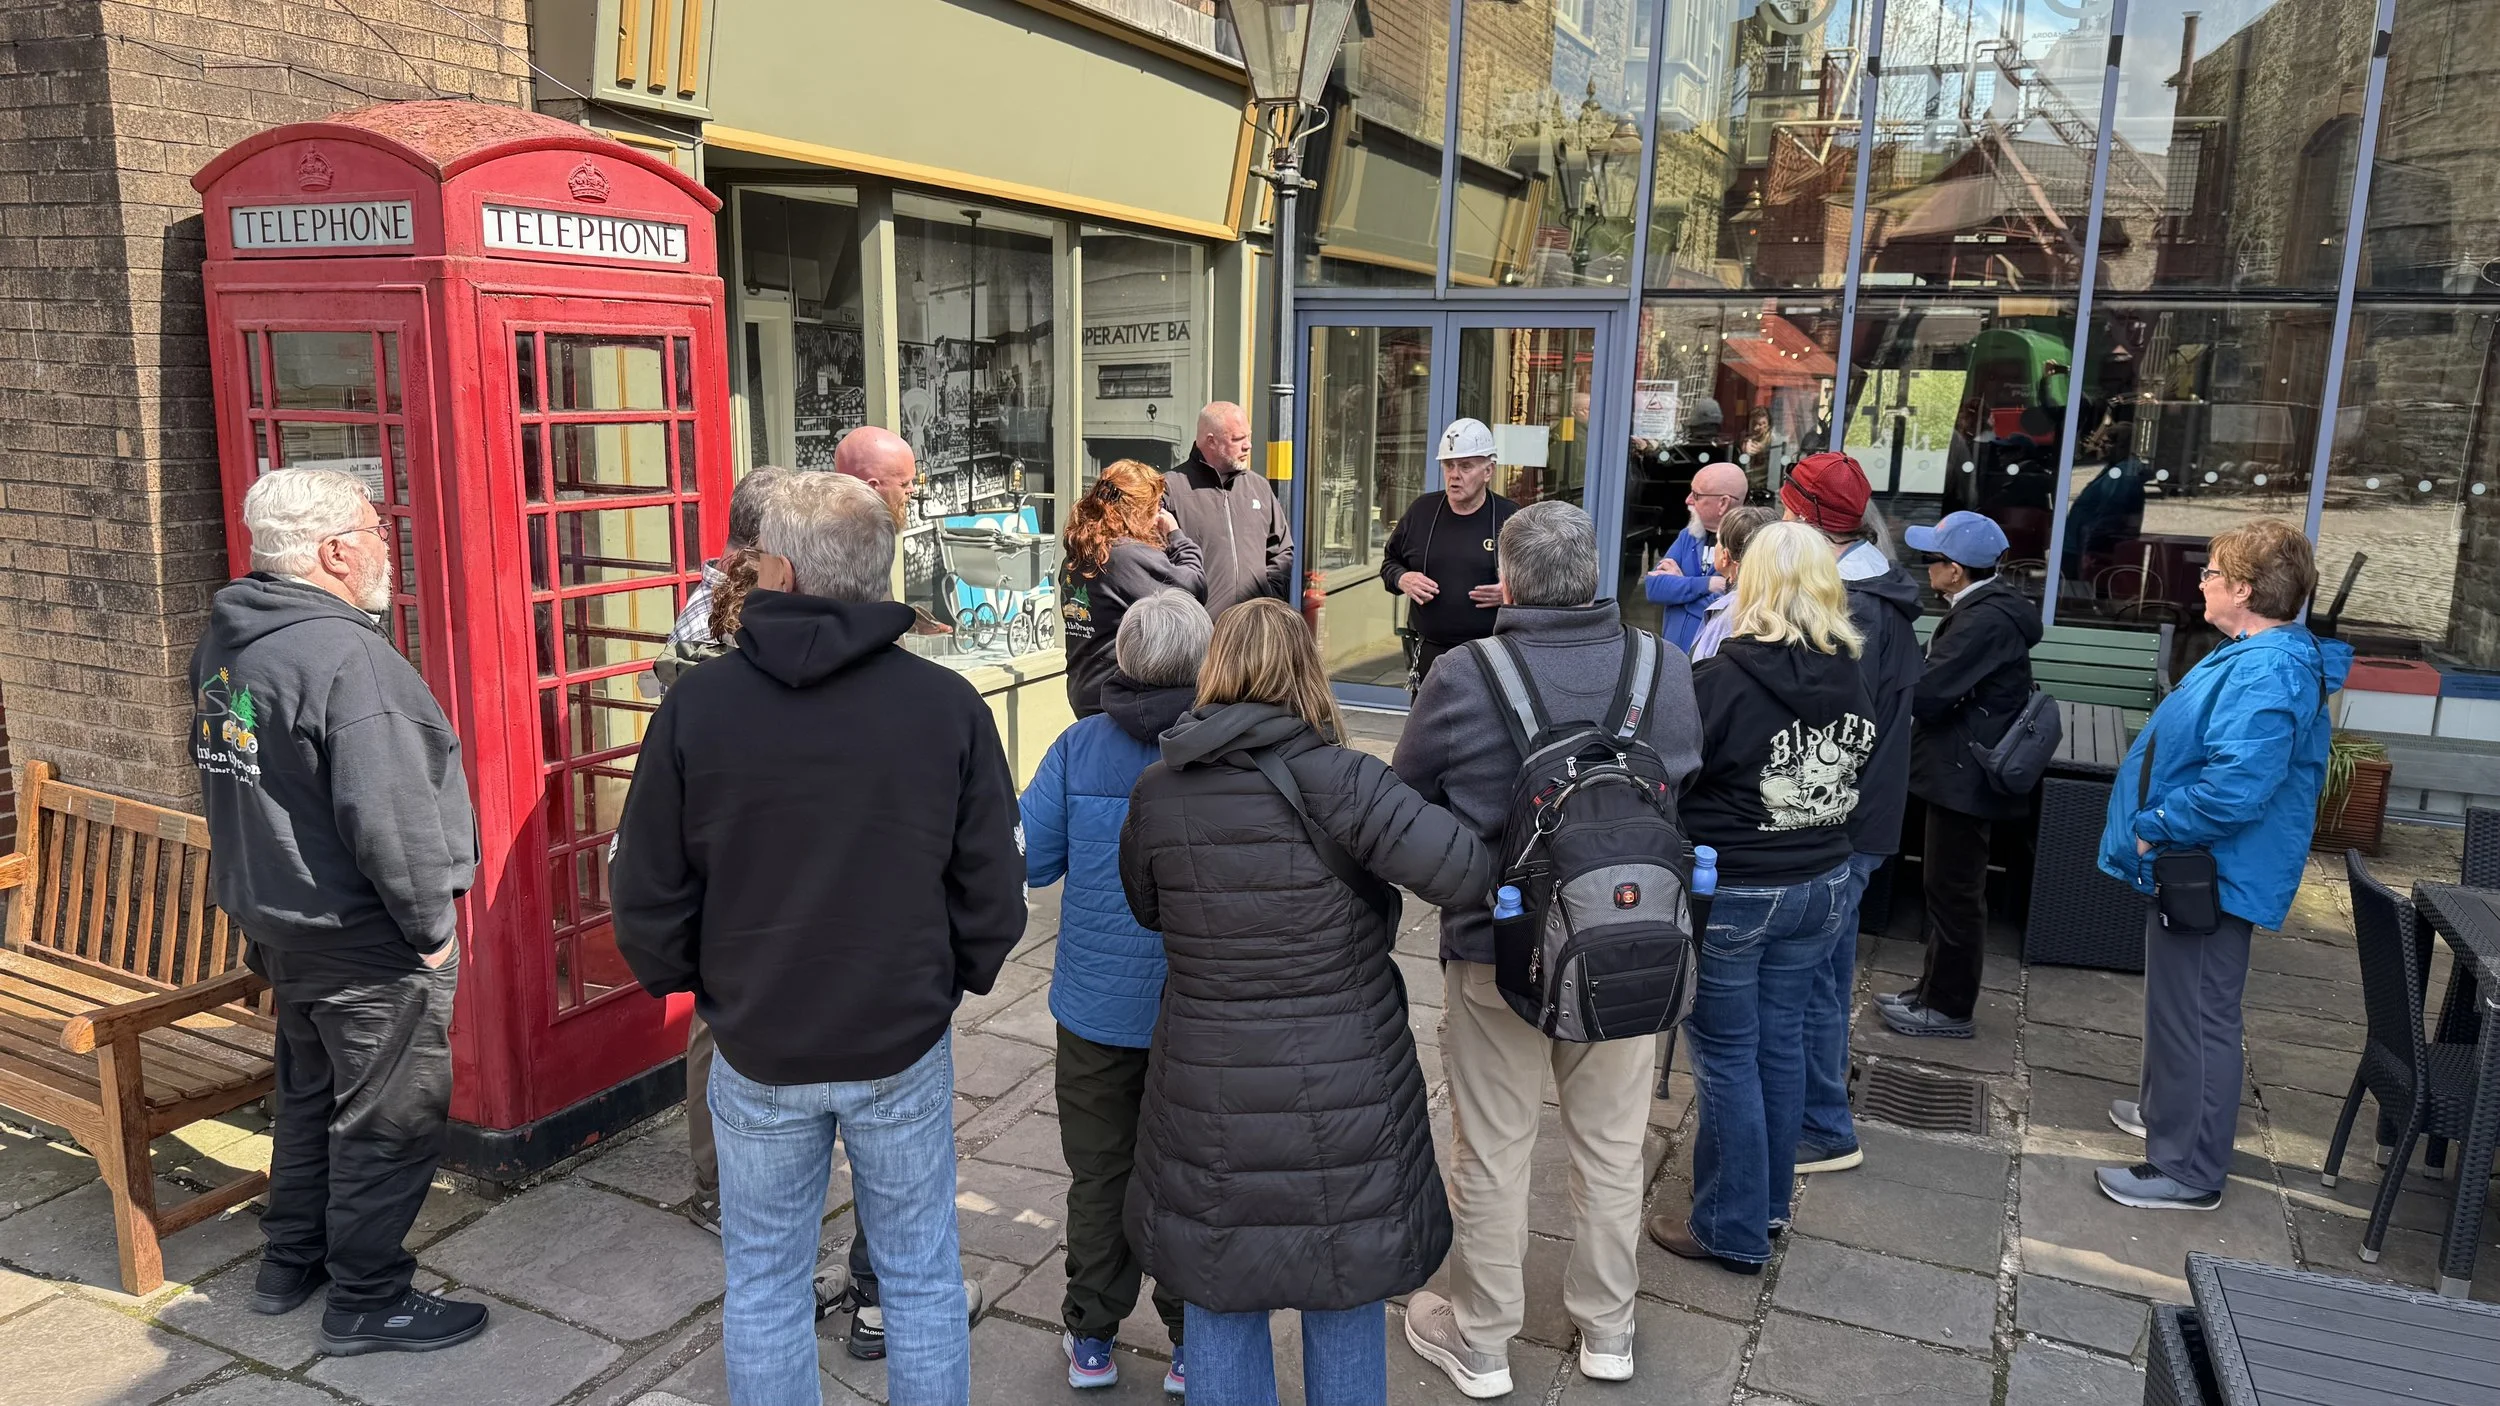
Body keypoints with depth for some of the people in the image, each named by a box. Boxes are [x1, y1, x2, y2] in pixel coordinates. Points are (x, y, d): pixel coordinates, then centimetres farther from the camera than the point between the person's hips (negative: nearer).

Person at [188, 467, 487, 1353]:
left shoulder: (225, 645, 6)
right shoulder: (346, 658, -25)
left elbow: (232, 782, 16)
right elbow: (387, 815, -28)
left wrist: (260, 903, 24)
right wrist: (431, 925, -16)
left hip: (274, 917, 9)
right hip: (366, 939, -9)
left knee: (309, 1095, 24)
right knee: (391, 1119, 5)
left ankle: (290, 1263, 38)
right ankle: (367, 1303, 16)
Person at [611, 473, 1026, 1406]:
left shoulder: (697, 705, -12)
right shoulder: (949, 705, -12)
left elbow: (646, 898, -6)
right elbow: (995, 893, -7)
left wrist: (693, 985, 12)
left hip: (758, 1050, 0)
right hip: (906, 1047, 0)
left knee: (765, 1285, 19)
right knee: (921, 1276, 16)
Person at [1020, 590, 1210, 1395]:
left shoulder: (1079, 748, -10)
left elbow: (1027, 857, -6)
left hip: (1098, 1005, 1)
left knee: (1099, 1175, 17)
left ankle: (1091, 1339, 30)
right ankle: (1194, 1344, 27)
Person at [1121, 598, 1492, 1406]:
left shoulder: (1155, 793, -5)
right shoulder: (1337, 779, -16)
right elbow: (1463, 874, -21)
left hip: (1211, 1102, 2)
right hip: (1346, 1094, -2)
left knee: (1218, 1290, 19)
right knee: (1346, 1293, 19)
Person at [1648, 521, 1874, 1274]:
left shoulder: (1723, 680, -20)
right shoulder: (1850, 681, -2)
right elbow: (1855, 775, 10)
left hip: (1730, 894, -6)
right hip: (1820, 887, 6)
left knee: (1727, 1056, 6)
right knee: (1781, 1044, 18)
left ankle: (1732, 1228, 18)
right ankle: (1768, 1203, 34)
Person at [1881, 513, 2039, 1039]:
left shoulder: (1986, 621, -24)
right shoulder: (1985, 609, 9)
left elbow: (1925, 694, -27)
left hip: (1964, 777, -10)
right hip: (1962, 770, 10)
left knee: (1955, 894, 2)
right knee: (1949, 889, 18)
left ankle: (1949, 1008, 14)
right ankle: (1936, 990, 30)